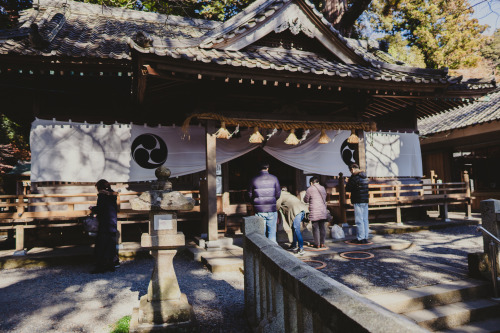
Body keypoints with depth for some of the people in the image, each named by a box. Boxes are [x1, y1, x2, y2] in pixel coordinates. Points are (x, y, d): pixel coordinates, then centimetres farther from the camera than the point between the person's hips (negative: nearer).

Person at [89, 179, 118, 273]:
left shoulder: (102, 195, -10)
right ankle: (111, 266, 17)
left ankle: (100, 267, 3)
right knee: (111, 244, 12)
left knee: (101, 246, 0)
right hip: (113, 224, 8)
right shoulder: (113, 195, 12)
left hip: (104, 225, -8)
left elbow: (99, 209, -15)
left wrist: (92, 208, 5)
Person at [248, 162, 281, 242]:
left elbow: (250, 194, 5)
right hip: (271, 209, -1)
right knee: (272, 231, 8)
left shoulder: (254, 179, 0)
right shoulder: (274, 178, -2)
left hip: (259, 210, 1)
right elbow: (278, 193, 1)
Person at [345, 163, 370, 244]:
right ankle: (365, 237, 16)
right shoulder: (365, 177, 13)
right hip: (365, 201, 8)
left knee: (359, 220, -4)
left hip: (358, 201, -8)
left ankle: (360, 238, -1)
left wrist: (347, 182, 8)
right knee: (365, 219, 11)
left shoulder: (354, 177, -13)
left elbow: (347, 189, -11)